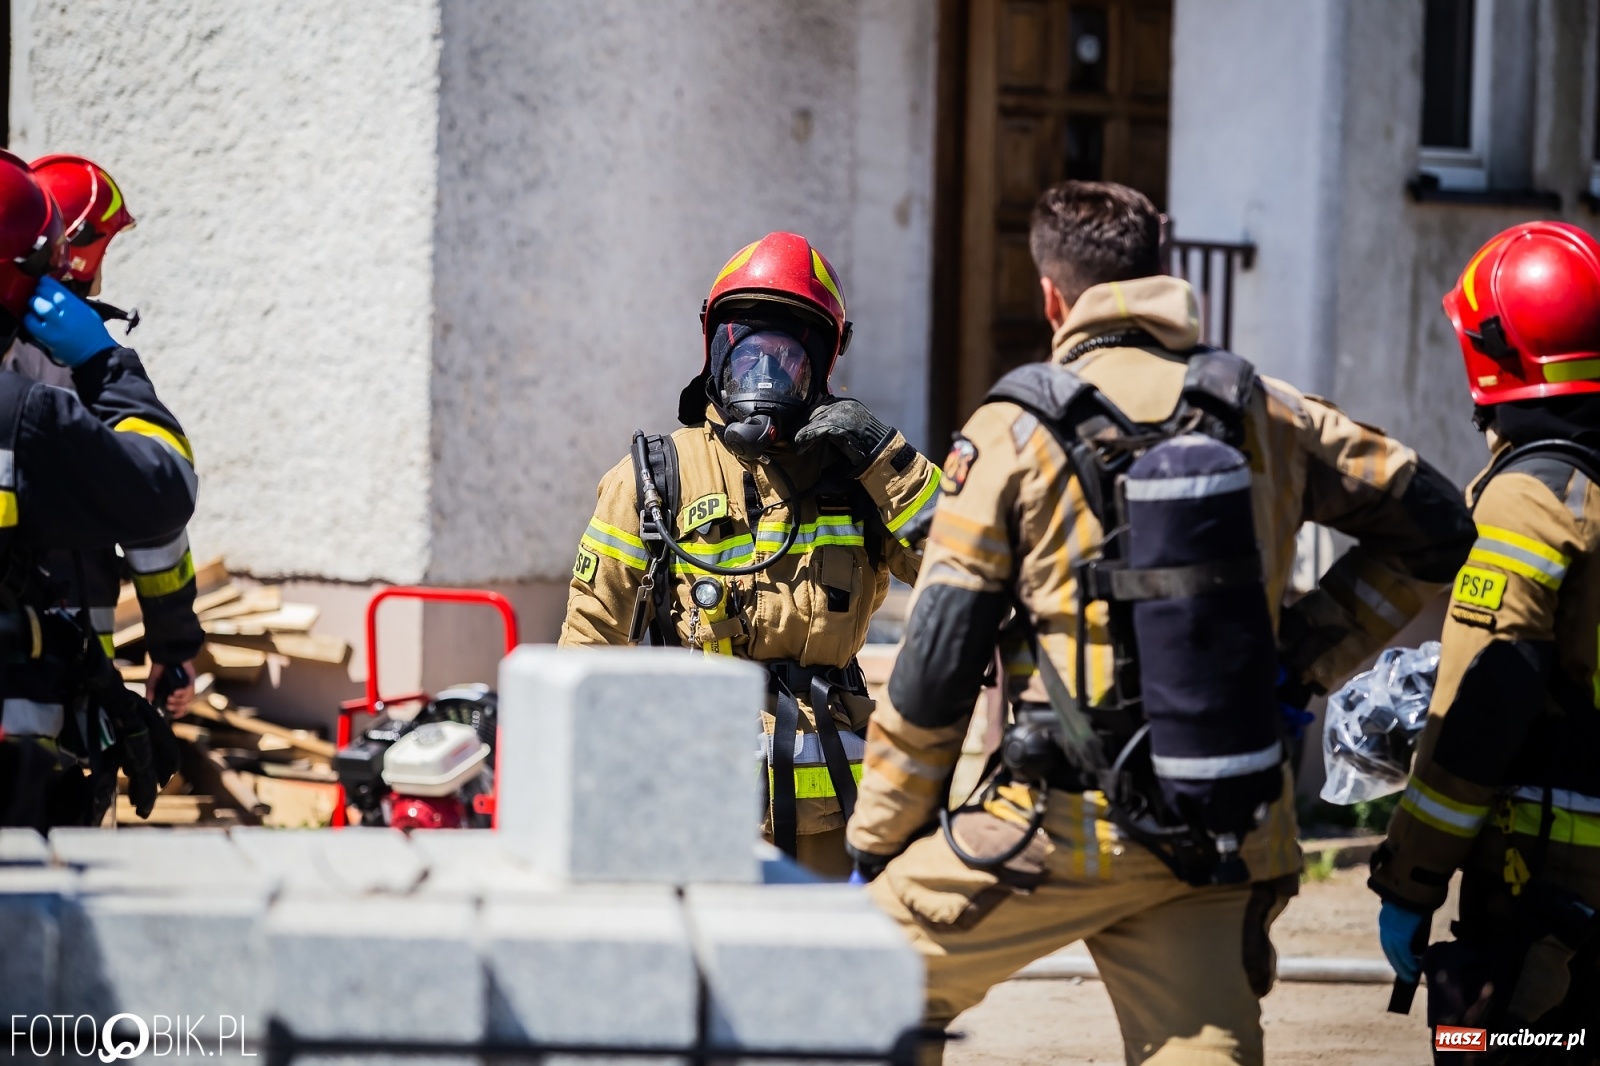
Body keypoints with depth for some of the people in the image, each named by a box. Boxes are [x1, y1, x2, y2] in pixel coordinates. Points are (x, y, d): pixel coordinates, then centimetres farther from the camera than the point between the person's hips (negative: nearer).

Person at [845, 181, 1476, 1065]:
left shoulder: (1015, 432, -4)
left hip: (1066, 828, -3)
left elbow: (935, 667, -4)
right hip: (1228, 841, 3)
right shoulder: (1263, 412, 6)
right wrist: (1306, 657, 14)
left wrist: (877, 842, 5)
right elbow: (1434, 527, 15)